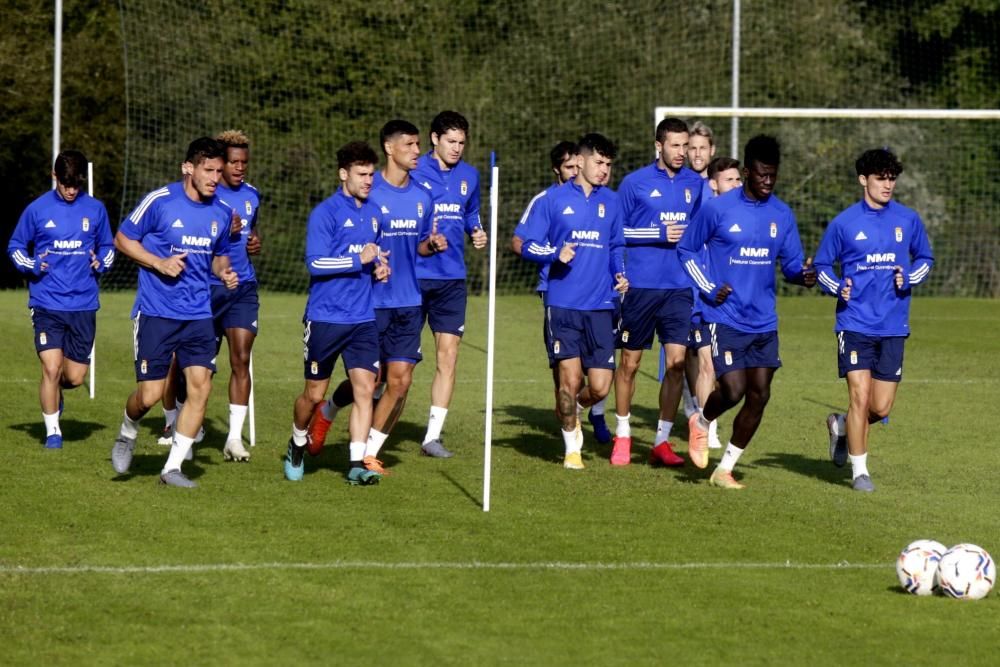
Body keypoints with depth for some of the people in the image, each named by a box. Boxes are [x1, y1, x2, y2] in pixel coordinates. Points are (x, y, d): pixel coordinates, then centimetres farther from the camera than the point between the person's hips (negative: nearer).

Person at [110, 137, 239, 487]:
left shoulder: (222, 212, 6)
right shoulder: (159, 201, -9)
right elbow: (123, 239, -1)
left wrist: (224, 272, 0)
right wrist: (159, 263, -14)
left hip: (199, 314, 4)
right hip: (156, 311, -4)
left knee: (200, 386, -8)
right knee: (150, 393, -5)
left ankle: (173, 467, 2)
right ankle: (127, 435, 29)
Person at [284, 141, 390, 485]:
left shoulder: (373, 213, 12)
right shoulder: (325, 213, -9)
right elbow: (315, 263, -16)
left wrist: (380, 266, 7)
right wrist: (358, 260, -22)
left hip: (363, 319, 5)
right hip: (325, 317, -5)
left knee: (364, 388, -8)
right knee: (314, 394, 6)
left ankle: (358, 464, -7)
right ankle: (297, 446, 33)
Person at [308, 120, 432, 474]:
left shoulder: (422, 197, 8)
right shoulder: (366, 193, -8)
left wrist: (432, 244, 0)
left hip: (409, 303, 5)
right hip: (371, 302, -5)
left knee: (400, 380, -2)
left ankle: (370, 453, 12)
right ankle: (326, 412, 31)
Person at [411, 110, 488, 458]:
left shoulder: (469, 176, 10)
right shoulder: (413, 172, -6)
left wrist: (476, 233, 3)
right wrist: (425, 241, -21)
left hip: (451, 279, 4)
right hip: (413, 276, -4)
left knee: (448, 356, -1)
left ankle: (433, 436, 4)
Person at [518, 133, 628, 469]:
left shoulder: (612, 202, 12)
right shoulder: (553, 200, 2)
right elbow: (528, 245, 2)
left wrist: (620, 274, 4)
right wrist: (556, 253, -16)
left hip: (600, 305, 3)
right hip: (563, 304, -3)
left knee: (600, 386, -4)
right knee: (570, 377, -7)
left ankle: (573, 412, 31)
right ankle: (572, 447, 13)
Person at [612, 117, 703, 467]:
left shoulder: (695, 185, 8)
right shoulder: (636, 183, -2)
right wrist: (659, 234, -10)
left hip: (680, 288, 2)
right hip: (640, 286, -2)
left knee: (677, 361, -7)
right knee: (630, 362, 5)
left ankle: (662, 441, 2)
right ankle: (622, 435, 21)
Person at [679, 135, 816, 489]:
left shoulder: (782, 215, 5)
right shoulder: (717, 209, -7)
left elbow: (791, 263, 11)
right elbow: (687, 250, 3)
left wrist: (803, 274, -13)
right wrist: (709, 289, -8)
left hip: (763, 322, 5)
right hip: (725, 319, -5)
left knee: (759, 396, 2)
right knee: (733, 390, -15)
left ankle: (725, 469, 16)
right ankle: (701, 422, 20)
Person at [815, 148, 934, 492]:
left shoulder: (908, 220, 5)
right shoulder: (844, 223, -1)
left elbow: (925, 258, 18)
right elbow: (822, 264, 9)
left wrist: (908, 278, -2)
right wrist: (837, 287, -11)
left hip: (893, 326, 3)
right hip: (855, 322, -3)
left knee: (881, 407, 2)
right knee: (860, 395, -11)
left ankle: (841, 426, 34)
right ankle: (859, 470, 2)